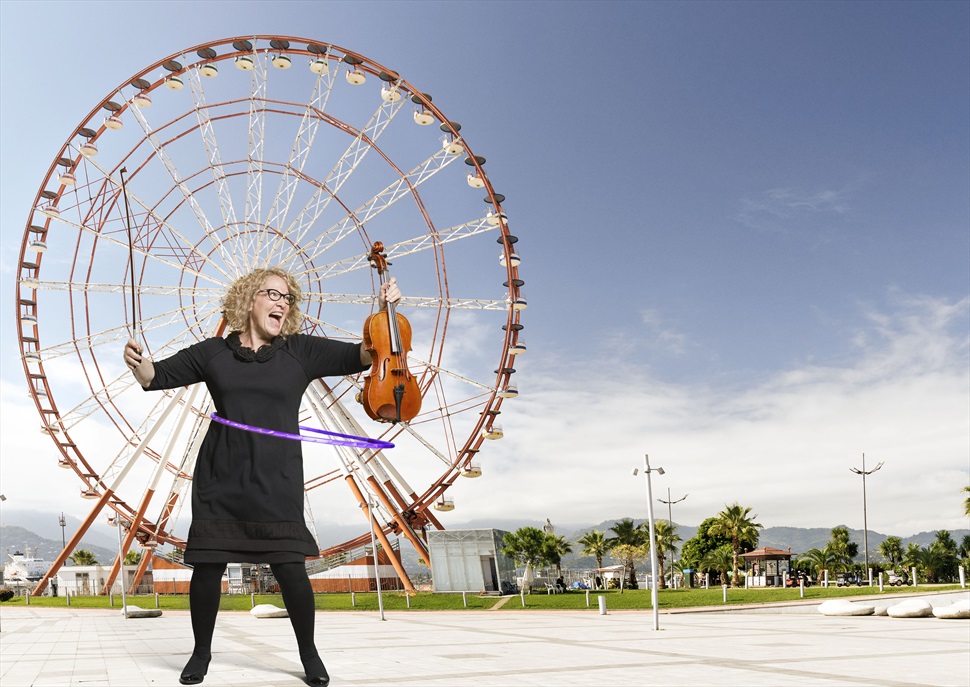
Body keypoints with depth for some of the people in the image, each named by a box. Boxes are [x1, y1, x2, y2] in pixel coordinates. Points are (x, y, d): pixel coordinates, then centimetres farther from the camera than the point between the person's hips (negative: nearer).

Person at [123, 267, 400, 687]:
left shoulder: (301, 351, 4)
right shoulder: (213, 353, 6)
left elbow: (363, 356, -1)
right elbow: (156, 377, 9)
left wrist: (383, 315, -15)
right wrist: (137, 361, -13)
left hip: (276, 480, -1)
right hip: (220, 478, 1)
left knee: (289, 566, -5)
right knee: (207, 566, 2)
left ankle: (309, 653, 16)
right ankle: (202, 652, 26)